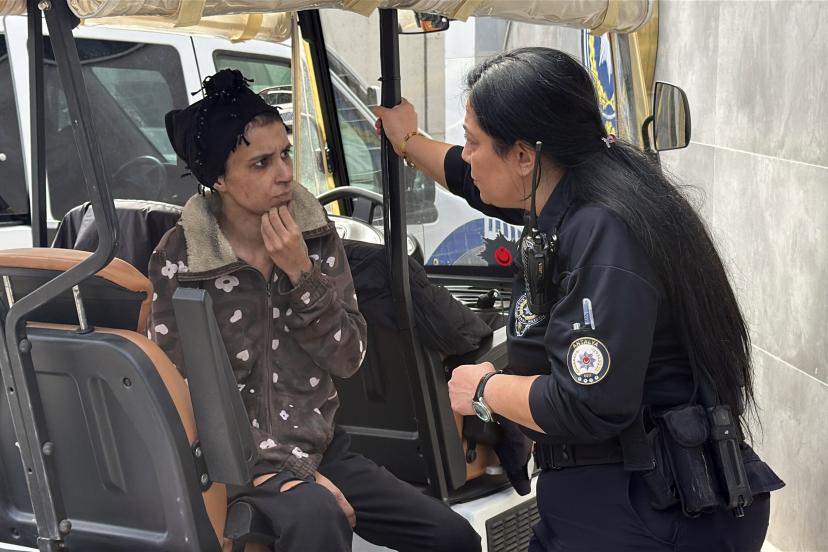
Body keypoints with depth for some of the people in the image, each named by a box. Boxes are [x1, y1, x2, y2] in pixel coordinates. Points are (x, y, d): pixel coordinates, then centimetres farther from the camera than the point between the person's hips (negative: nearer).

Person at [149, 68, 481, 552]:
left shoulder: (316, 232, 1)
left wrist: (302, 273, -17)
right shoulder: (180, 260, -12)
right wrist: (294, 473, -18)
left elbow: (349, 359, -2)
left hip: (322, 445, 5)